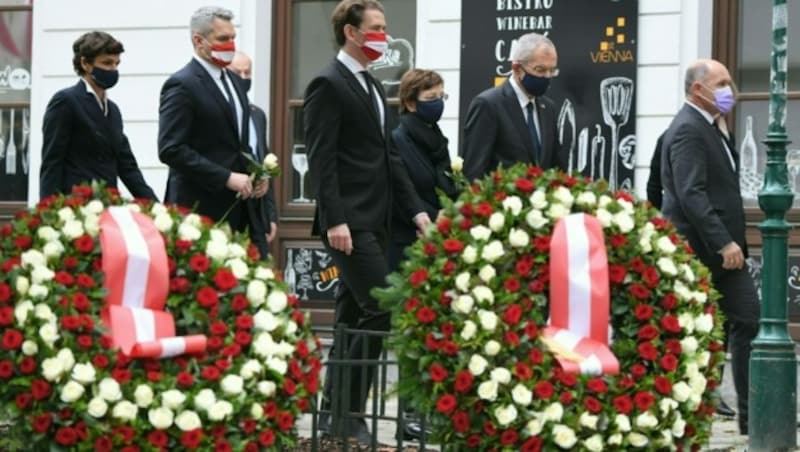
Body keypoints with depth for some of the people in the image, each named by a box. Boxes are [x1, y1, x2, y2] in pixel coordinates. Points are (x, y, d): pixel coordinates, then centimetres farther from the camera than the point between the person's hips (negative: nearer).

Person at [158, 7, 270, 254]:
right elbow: (171, 149, -17)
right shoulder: (182, 85, -9)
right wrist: (226, 177, -19)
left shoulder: (234, 81, 17)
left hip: (241, 205, 8)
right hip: (202, 207, -8)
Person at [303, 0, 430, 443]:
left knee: (352, 318, 9)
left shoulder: (372, 87, 19)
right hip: (349, 222, -9)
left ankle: (334, 414, 13)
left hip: (373, 221, 9)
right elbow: (321, 159, -15)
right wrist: (334, 220, -21)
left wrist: (415, 208, 12)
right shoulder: (328, 85, -9)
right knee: (380, 310, -13)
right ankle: (349, 414, -8)